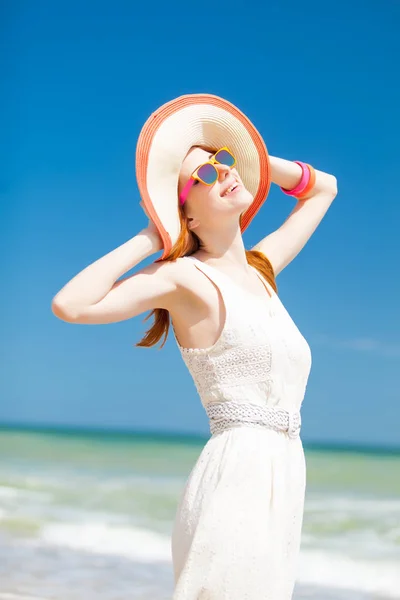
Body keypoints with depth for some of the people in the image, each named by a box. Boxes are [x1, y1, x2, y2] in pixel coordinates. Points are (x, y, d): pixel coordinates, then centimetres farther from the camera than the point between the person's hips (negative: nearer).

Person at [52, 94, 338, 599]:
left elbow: (322, 188, 32)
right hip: (236, 477, -7)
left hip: (283, 481, 7)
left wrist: (251, 156, 18)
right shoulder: (186, 277, -5)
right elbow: (69, 305, -18)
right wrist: (150, 239, -8)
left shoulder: (261, 268, 16)